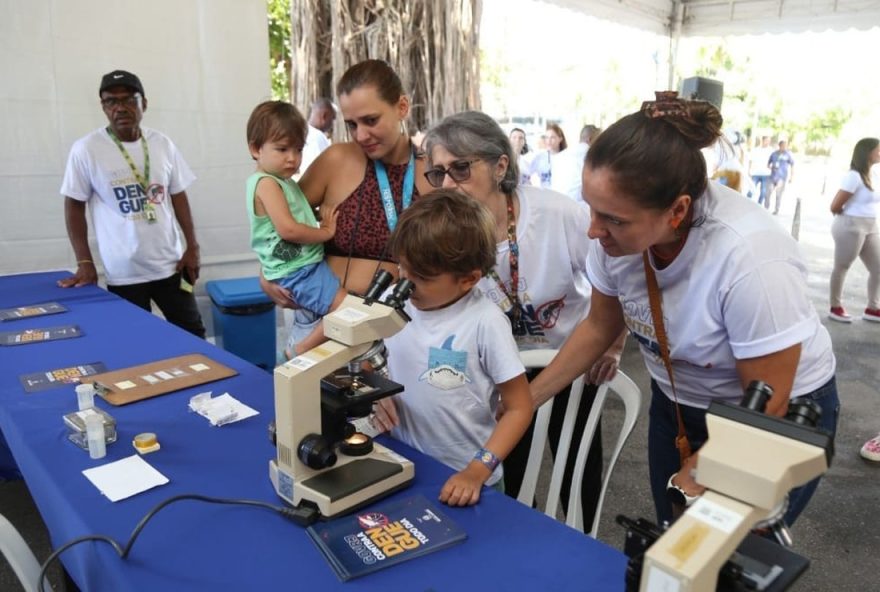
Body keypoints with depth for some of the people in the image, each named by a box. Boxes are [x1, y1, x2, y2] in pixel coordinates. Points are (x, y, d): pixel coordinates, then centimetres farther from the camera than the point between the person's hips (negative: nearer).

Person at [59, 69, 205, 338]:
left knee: (193, 333, 11)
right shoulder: (86, 150, -7)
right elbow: (74, 206, -1)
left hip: (170, 264, 3)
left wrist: (192, 247, 6)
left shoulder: (162, 144, 2)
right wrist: (84, 262, -5)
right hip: (123, 273, -3)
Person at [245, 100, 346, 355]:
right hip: (296, 272, -10)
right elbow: (288, 229, -23)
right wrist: (325, 233, -12)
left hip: (307, 265, 10)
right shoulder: (266, 183, -14)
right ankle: (303, 352, -3)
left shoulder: (284, 181, 17)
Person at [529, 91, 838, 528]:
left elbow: (764, 408, -22)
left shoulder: (753, 260, -35)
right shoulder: (620, 227, -21)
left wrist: (694, 472, -8)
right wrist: (524, 400, -4)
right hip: (676, 401, 5)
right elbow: (599, 326, -2)